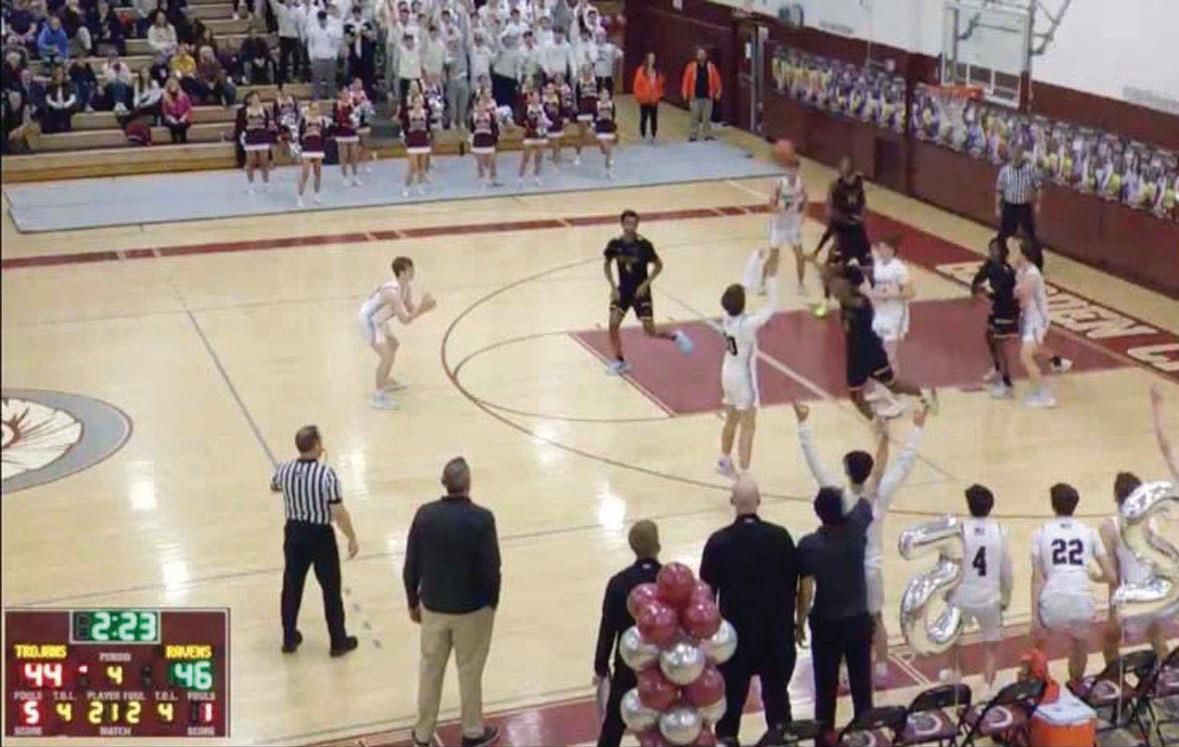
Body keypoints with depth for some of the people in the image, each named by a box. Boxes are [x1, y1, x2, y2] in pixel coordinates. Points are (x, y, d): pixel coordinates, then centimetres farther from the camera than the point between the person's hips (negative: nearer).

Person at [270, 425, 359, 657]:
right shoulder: (326, 474, -23)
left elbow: (274, 487, 17)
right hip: (321, 535, -4)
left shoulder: (284, 470, -8)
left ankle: (289, 638, 29)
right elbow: (339, 512, -21)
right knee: (331, 590, 11)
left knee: (292, 587, 18)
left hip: (294, 532, 4)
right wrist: (352, 538, -8)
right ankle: (338, 641, 22)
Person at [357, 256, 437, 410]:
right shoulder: (392, 292, -31)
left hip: (377, 320, 11)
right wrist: (422, 307, -30)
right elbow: (404, 319, -32)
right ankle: (378, 397, -12)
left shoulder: (406, 288, -2)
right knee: (387, 356, -19)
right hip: (369, 321, -11)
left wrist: (423, 307, -15)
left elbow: (411, 310, 3)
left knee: (393, 345, 29)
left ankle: (385, 381, 46)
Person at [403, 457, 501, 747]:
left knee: (430, 670, 17)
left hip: (432, 606, 3)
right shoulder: (481, 518, -19)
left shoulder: (424, 514, -10)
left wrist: (413, 601, 11)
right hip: (472, 608, -3)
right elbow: (491, 568, -14)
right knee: (469, 671, 14)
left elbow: (411, 565, -3)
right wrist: (492, 602, 2)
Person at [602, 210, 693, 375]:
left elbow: (658, 265, -6)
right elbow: (606, 265, 6)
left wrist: (645, 284, -14)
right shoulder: (615, 244, -11)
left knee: (650, 331, -3)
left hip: (640, 291, -3)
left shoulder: (644, 245, -18)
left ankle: (676, 336, 28)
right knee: (613, 324, -11)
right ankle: (619, 362, 7)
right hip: (622, 290, 3)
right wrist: (613, 287, -4)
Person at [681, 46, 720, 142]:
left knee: (707, 116, 1)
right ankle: (694, 135, 4)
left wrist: (718, 92, 3)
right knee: (695, 116, 0)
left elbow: (716, 80, 8)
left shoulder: (711, 67, 6)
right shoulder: (691, 66, 2)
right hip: (695, 96, -1)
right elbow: (686, 80, 1)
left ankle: (708, 134, 5)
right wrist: (685, 93, -5)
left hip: (707, 96, 1)